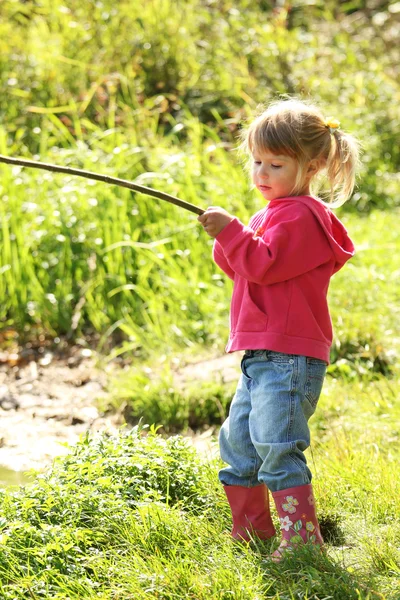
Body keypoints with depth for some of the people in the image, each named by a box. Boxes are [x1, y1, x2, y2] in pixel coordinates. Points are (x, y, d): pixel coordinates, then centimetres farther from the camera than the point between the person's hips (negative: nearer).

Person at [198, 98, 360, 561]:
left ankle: (302, 537, -14)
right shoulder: (270, 214, 21)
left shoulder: (300, 215, -11)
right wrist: (226, 242, 3)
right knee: (237, 441, 16)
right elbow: (242, 268, 21)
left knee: (277, 445, -17)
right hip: (260, 355, 11)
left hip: (289, 357, -11)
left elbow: (265, 265, -20)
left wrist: (232, 231, -21)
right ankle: (251, 530, 26)